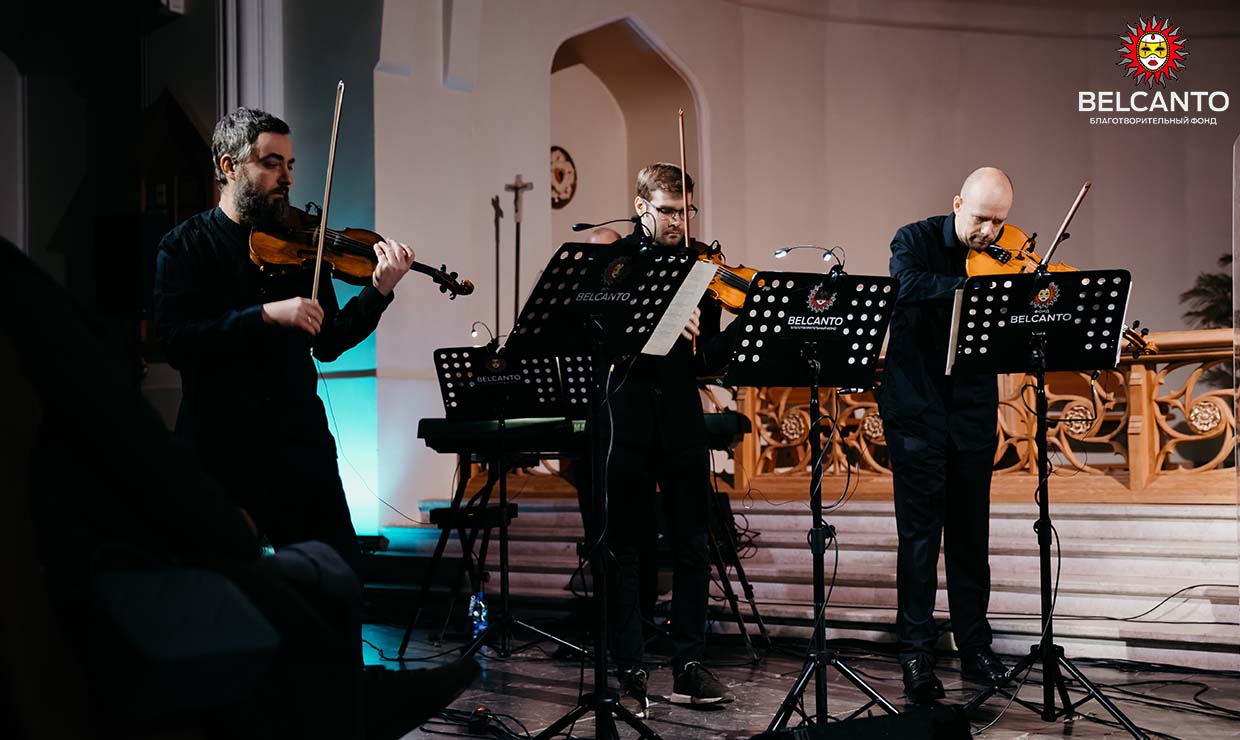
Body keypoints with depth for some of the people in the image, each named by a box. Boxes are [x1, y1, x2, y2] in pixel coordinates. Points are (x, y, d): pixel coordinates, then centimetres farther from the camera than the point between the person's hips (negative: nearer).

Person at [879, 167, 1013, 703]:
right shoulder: (915, 241, -3)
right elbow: (907, 285, -27)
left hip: (973, 412, 3)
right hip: (917, 409, -3)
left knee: (970, 532, 10)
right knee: (920, 532, -1)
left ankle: (975, 647, 22)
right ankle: (916, 654, 6)